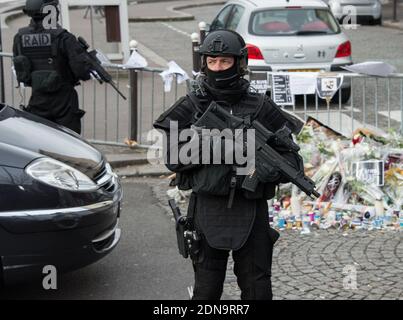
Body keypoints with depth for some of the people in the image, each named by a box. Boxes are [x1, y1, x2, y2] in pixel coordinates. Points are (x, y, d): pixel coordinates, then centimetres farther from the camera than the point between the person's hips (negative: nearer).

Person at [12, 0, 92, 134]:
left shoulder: (20, 37, -1)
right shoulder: (62, 37, -17)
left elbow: (20, 72, 7)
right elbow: (81, 68, -20)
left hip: (37, 100, 5)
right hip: (63, 101, -5)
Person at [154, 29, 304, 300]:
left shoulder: (260, 107, 3)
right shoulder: (191, 107, 4)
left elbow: (292, 159, 3)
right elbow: (174, 159, -1)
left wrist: (269, 169, -16)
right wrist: (201, 143, -16)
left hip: (251, 210, 0)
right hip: (208, 209, 0)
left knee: (258, 289, 7)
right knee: (207, 289, 8)